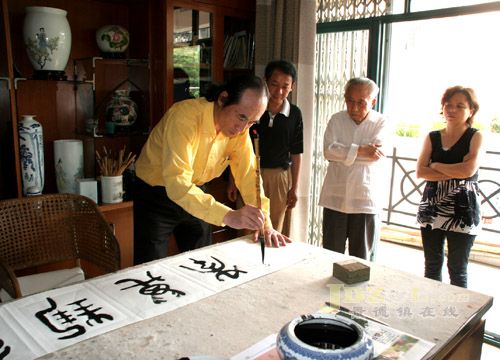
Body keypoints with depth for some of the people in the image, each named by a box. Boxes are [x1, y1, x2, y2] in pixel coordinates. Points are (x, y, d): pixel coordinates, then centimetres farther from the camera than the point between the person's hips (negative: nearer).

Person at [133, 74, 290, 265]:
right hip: (156, 194, -5)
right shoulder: (185, 116, -31)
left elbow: (248, 174, -10)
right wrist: (228, 216, -52)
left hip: (196, 194, 6)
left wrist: (265, 223, -23)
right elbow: (177, 183, -41)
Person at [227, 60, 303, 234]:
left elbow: (296, 153, 5)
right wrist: (232, 181, 1)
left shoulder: (294, 114, -1)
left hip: (279, 176, 1)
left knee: (274, 231, 10)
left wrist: (294, 188, 5)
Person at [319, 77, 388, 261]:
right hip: (335, 197, 2)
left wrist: (343, 152, -10)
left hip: (365, 199, -1)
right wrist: (360, 150, -15)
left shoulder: (381, 122, 2)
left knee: (363, 260, 10)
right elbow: (328, 150, -10)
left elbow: (375, 155, -14)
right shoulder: (336, 120, 6)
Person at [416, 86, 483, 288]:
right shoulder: (432, 138, 8)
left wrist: (436, 166, -5)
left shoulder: (475, 137, -1)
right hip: (432, 209, 4)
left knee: (457, 269, 6)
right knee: (432, 266, 13)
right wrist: (454, 174, -13)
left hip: (462, 212, -4)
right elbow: (420, 172, -4)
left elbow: (468, 169, -18)